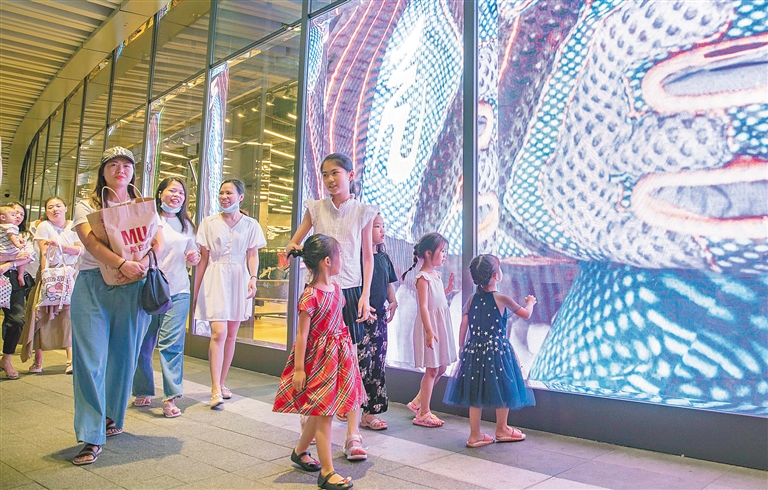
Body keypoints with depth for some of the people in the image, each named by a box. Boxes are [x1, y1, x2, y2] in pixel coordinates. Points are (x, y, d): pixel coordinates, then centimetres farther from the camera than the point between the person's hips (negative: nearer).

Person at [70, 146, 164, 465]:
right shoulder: (87, 206, 10)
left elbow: (159, 242, 2)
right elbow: (91, 241, -9)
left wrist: (143, 264, -19)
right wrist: (123, 264, -26)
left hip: (134, 288, 1)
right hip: (93, 286, -1)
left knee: (124, 356, 6)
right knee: (90, 359, -6)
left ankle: (112, 417, 27)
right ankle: (92, 438, -3)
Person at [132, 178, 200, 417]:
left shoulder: (186, 225, 15)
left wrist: (194, 257, 0)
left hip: (178, 291, 2)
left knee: (172, 343, -5)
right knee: (143, 343, 5)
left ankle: (171, 397, -2)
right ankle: (143, 392, 22)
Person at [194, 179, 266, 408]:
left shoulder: (250, 225, 6)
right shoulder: (209, 223, 5)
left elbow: (252, 255, 4)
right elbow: (203, 258, 5)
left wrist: (253, 278, -13)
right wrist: (195, 290, 3)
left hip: (239, 279, 2)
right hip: (215, 279, -2)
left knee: (231, 335, 7)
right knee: (218, 333, -13)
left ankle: (222, 384, 20)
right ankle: (215, 390, -10)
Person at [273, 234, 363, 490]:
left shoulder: (336, 288, 5)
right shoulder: (310, 296, -20)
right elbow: (302, 335, -17)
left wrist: (347, 350, 18)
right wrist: (299, 368, -15)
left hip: (337, 355, 8)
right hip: (318, 358, -8)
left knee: (319, 410, 18)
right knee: (323, 412, -1)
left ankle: (300, 451, 39)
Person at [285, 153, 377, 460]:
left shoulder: (362, 212, 3)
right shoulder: (316, 208, 7)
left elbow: (367, 256, 4)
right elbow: (295, 242, 14)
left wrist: (365, 295, -3)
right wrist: (293, 248, -12)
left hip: (349, 291, -1)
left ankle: (353, 435, 1)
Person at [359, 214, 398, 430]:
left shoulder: (384, 257, 13)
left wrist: (393, 301, 3)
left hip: (379, 317, 7)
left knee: (378, 365, 10)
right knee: (361, 363, -5)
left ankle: (371, 412, 20)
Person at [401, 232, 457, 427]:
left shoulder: (436, 275, 12)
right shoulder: (423, 277, -15)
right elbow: (423, 306, -21)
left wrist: (448, 289, 12)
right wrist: (429, 331, -26)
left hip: (441, 324, 9)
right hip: (429, 325, -9)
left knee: (440, 368, 14)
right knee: (432, 369, -2)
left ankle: (418, 402, 28)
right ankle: (423, 414, 10)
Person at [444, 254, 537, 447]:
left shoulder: (472, 299, 2)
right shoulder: (501, 299, -10)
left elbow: (463, 327, 3)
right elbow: (525, 314, 3)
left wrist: (462, 348, 14)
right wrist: (530, 302, 24)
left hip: (473, 351, 5)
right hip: (497, 349, -5)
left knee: (476, 393, 10)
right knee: (502, 390, 14)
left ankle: (475, 434, 16)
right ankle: (502, 429, 28)